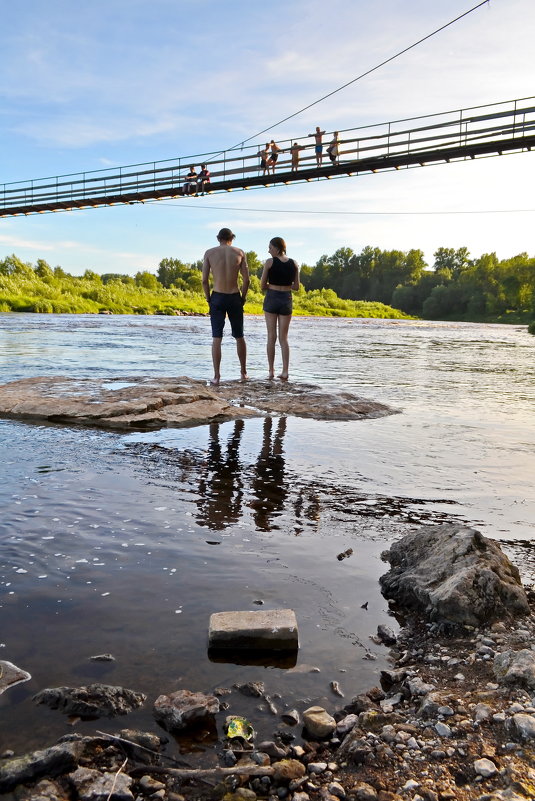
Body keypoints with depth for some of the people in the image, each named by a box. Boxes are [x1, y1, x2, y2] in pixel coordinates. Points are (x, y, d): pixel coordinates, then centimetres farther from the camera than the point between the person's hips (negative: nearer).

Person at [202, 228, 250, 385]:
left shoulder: (209, 253, 1)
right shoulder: (239, 253, 2)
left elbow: (204, 280, -3)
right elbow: (246, 279, -2)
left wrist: (208, 299, 7)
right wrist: (243, 298, 9)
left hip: (217, 297, -1)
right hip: (235, 297, 1)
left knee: (216, 338, 1)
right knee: (239, 337, 14)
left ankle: (216, 376, -2)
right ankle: (243, 372, 25)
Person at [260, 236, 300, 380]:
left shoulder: (270, 262, -7)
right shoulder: (294, 264, 2)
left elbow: (262, 286, -4)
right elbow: (296, 287, 5)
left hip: (271, 299, -2)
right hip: (286, 300, 2)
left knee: (271, 337, 5)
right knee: (283, 338, 7)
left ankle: (271, 371, 6)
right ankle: (285, 371, -1)